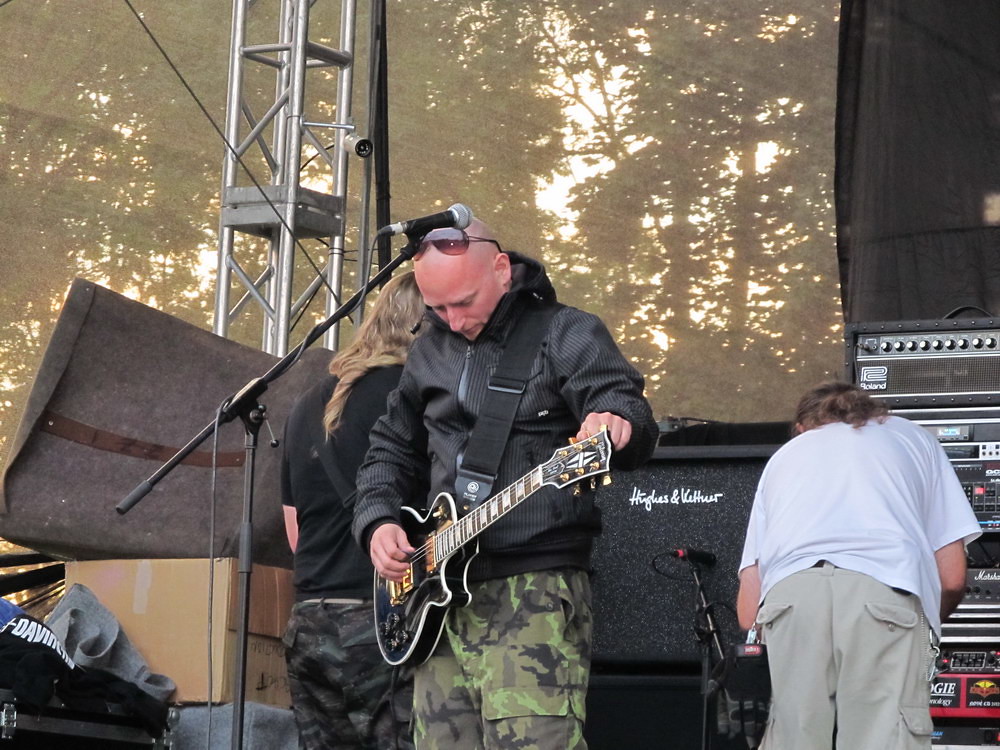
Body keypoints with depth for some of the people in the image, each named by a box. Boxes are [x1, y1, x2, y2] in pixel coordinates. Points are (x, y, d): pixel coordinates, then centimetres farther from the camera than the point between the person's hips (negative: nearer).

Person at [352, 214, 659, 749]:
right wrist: (378, 521, 8)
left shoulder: (565, 336, -3)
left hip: (534, 592, -7)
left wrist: (616, 425, -41)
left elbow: (635, 424, -17)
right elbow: (389, 450, 27)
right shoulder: (430, 354, 17)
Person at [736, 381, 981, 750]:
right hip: (887, 589, -2)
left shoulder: (785, 456, 35)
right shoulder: (912, 437, 33)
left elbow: (748, 611, 24)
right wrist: (927, 624, 41)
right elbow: (951, 577, 21)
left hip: (791, 593, 2)